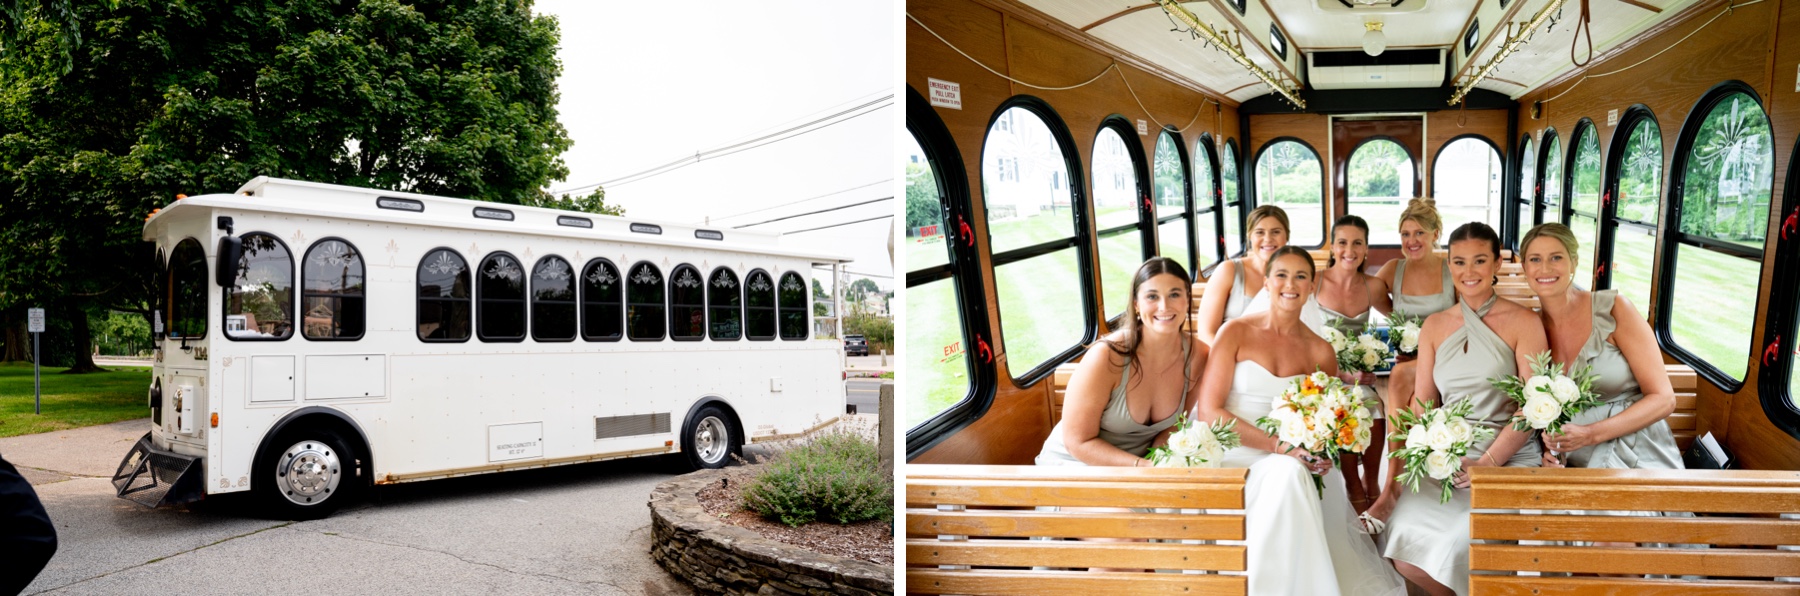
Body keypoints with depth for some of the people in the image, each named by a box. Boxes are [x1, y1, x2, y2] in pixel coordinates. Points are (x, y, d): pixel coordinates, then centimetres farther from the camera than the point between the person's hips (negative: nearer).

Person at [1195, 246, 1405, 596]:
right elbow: (1208, 412, -10)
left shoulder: (1320, 352, 8)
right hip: (1232, 456, -3)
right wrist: (1278, 446, -19)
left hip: (1294, 463, 3)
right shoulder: (1236, 333, -2)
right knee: (1287, 474, -33)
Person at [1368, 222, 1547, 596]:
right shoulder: (1435, 326, 11)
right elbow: (1420, 406, 7)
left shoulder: (1523, 322, 0)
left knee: (1468, 545, -29)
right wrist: (1393, 483, -4)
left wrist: (1486, 464, -19)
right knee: (1406, 541, -21)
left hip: (1508, 459, -3)